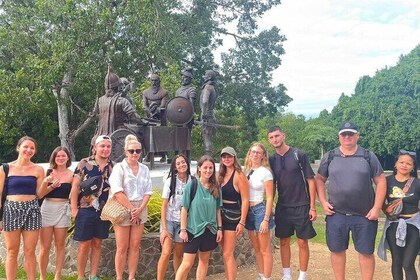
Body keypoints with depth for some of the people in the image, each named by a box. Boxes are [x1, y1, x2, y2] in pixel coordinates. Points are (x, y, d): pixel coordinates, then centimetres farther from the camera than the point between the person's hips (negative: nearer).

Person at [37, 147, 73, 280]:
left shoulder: (71, 175, 1)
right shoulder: (48, 173, 3)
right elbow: (40, 194, -2)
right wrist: (52, 186, -16)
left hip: (62, 210, 0)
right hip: (47, 210, 1)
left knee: (60, 245, 8)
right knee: (45, 247, 2)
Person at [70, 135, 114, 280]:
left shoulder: (113, 166, 6)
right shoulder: (84, 163, -6)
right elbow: (75, 187, -6)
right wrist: (74, 209, -9)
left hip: (104, 211, 4)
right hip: (85, 210, -3)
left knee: (97, 244, 12)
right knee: (84, 245, 3)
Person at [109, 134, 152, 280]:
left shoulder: (145, 169, 8)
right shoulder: (119, 167, -5)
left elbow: (148, 192, 5)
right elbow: (117, 192, -14)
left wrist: (140, 209, -9)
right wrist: (131, 209, -16)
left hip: (140, 210, 4)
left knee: (135, 246, 8)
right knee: (122, 248, 1)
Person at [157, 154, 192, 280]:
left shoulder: (193, 182, -3)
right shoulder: (170, 181, -7)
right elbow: (164, 205, -6)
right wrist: (164, 228, -12)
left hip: (184, 222, 2)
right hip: (169, 220, -2)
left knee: (178, 254, 10)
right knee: (166, 253, -13)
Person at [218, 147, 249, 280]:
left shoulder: (239, 175, -12)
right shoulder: (221, 175, 10)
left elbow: (245, 200, -14)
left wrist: (242, 222, -16)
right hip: (220, 216, 7)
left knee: (228, 254, -5)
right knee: (226, 253, 14)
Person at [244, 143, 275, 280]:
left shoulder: (265, 172, -9)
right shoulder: (246, 171, 8)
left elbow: (269, 198, -10)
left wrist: (266, 219, -16)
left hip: (260, 210, -6)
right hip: (248, 211, 6)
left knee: (265, 250, 1)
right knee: (257, 249, 16)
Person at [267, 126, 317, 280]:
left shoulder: (299, 155, -8)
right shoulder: (272, 160, 3)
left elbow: (311, 180, -7)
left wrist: (312, 206, -10)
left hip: (301, 206, -3)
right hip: (282, 207, 4)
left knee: (302, 242, 4)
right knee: (284, 242, 10)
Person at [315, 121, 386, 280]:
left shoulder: (368, 157, -1)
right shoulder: (329, 157, 3)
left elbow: (381, 181, 0)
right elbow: (319, 179, 10)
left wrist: (376, 208, -6)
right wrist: (323, 202, -1)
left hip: (364, 216, -1)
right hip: (336, 214, 1)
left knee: (366, 252, 8)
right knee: (337, 250, 10)